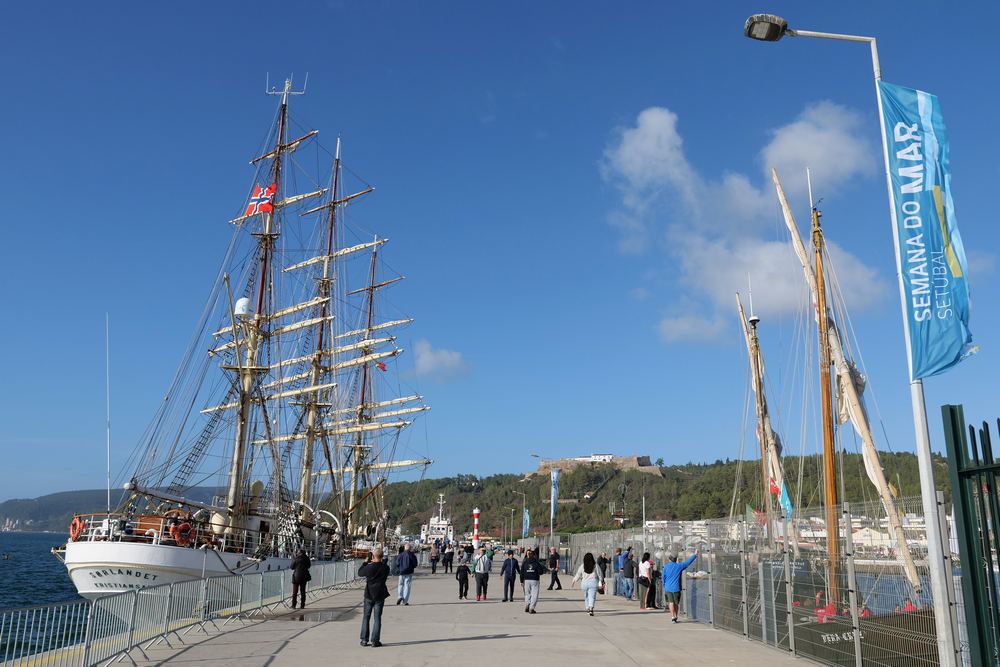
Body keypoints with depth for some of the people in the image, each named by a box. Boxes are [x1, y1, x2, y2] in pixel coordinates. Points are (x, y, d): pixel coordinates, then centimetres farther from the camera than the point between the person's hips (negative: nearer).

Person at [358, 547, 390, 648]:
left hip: (369, 595, -1)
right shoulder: (386, 568, -10)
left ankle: (364, 639, 13)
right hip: (380, 595, 1)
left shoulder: (369, 567, -16)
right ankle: (375, 640, 4)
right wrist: (373, 563, 11)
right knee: (377, 618, 6)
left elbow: (359, 573, 2)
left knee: (366, 617, 12)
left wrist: (365, 562, 11)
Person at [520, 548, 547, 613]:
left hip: (526, 580, 3)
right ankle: (531, 608, -6)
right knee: (534, 594, 2)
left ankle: (527, 605, 3)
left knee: (527, 594, 16)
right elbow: (541, 572, -6)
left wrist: (521, 581, 9)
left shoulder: (524, 562, 4)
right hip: (535, 580, -3)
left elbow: (522, 572, 4)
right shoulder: (536, 562, -5)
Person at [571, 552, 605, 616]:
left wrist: (573, 581, 19)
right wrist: (601, 583, 15)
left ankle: (588, 609, 22)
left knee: (586, 596, 18)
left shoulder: (582, 566, 0)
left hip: (584, 583, 2)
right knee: (592, 596, -6)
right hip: (593, 582, -1)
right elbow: (600, 574, 4)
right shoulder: (595, 565, -1)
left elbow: (578, 575, 6)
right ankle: (591, 608, -26)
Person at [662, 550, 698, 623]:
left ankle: (672, 617, -13)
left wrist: (664, 587, 20)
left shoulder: (666, 567, 1)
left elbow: (664, 578, 6)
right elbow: (688, 562, 9)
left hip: (668, 588, 0)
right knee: (676, 603, 13)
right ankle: (675, 616, 21)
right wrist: (695, 555, 21)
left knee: (671, 602, -1)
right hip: (676, 588, 0)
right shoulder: (679, 566, 0)